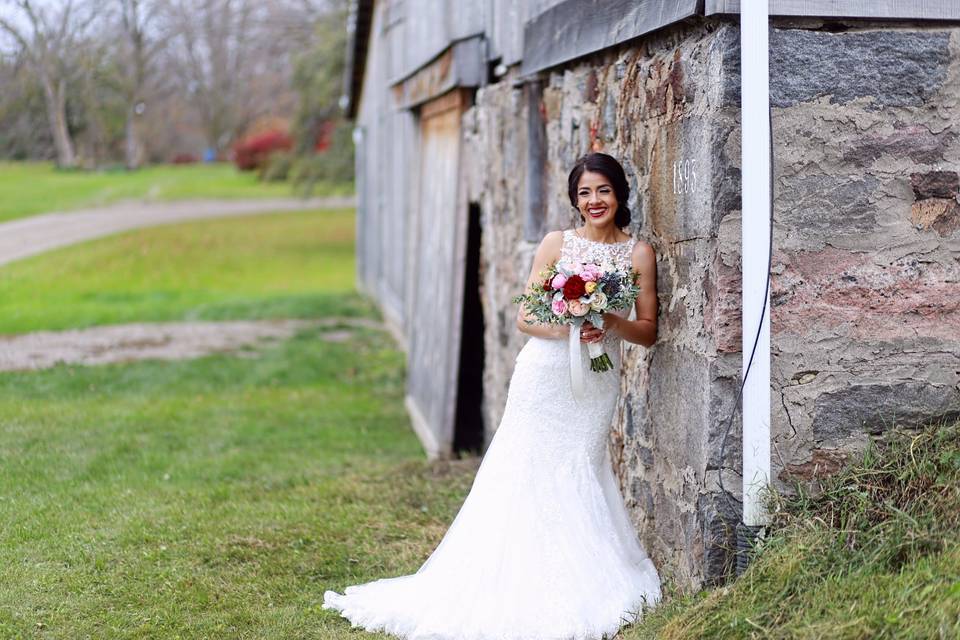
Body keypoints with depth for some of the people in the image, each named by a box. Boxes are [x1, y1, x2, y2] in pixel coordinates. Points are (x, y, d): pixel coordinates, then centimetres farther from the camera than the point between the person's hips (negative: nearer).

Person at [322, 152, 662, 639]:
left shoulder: (639, 253, 5)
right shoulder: (557, 244, 3)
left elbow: (649, 331, 5)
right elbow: (525, 317, 0)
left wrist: (610, 323, -14)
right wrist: (568, 328, -17)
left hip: (597, 381, 1)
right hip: (545, 373, -1)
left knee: (580, 477, 1)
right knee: (527, 475, -4)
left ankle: (584, 586, 8)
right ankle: (526, 585, 2)